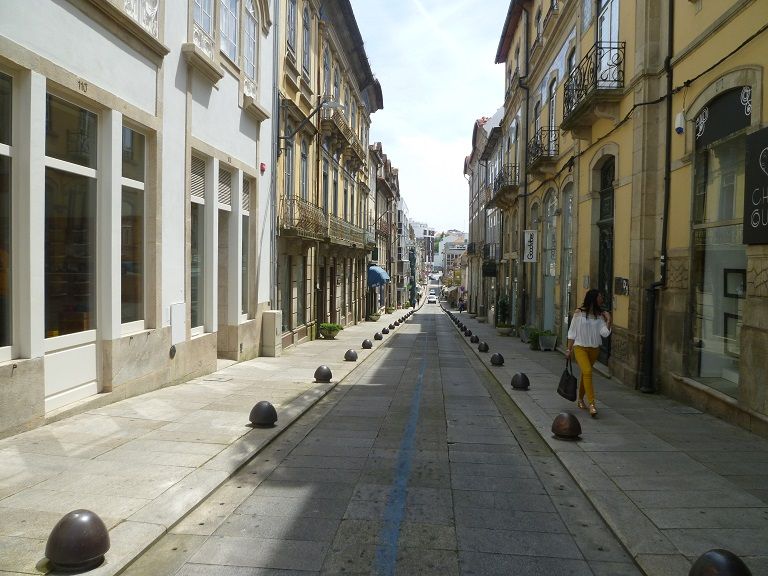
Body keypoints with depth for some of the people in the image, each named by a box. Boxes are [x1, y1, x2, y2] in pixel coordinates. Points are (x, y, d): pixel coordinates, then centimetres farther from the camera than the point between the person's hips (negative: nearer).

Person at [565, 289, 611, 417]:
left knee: (585, 374, 14)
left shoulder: (600, 315, 3)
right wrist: (569, 349, -2)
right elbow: (572, 332, -1)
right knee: (587, 372, -21)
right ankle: (591, 404, -22)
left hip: (594, 349, 4)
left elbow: (605, 333, -6)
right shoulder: (579, 313, -6)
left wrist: (608, 321, -16)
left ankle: (580, 400, 33)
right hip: (580, 347, -4)